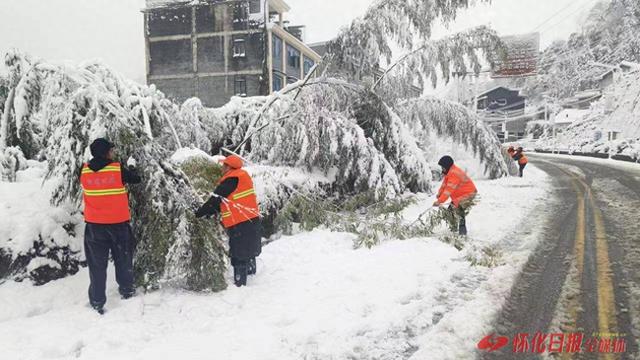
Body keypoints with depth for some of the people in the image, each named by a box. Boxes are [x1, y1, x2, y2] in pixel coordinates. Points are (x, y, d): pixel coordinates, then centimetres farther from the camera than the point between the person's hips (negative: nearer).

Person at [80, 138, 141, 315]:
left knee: (97, 263, 8)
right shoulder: (118, 169, -12)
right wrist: (131, 169, 24)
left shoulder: (84, 171, -4)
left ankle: (97, 302, 11)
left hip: (94, 224, 2)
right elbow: (137, 179, 2)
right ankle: (126, 290, 33)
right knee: (123, 257, 18)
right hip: (118, 222, -2)